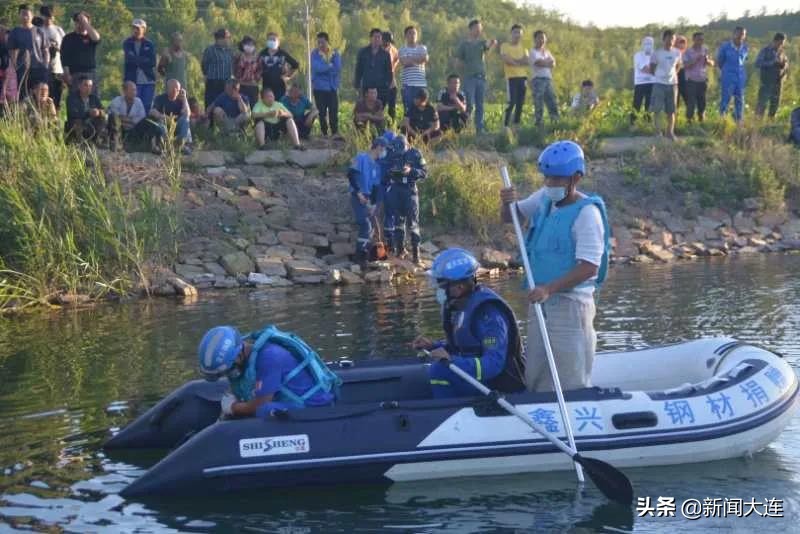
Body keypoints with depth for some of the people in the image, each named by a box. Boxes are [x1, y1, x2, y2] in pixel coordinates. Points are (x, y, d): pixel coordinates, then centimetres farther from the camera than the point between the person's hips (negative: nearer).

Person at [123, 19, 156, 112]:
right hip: (133, 81, -1)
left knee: (147, 108, 0)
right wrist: (144, 61, -7)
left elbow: (152, 62, -2)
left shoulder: (149, 44, 9)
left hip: (148, 81, 1)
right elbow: (130, 58, -9)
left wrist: (137, 61, -5)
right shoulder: (127, 43, 7)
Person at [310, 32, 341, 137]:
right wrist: (330, 67, -8)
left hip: (332, 87, 1)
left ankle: (335, 133, -2)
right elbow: (317, 68, -16)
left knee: (334, 112, -6)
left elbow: (337, 69, -9)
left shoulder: (335, 54, 4)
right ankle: (324, 134, 11)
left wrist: (324, 68, -9)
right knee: (322, 112, 3)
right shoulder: (314, 53, 0)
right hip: (319, 88, 0)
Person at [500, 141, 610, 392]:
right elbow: (511, 217, 23)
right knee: (535, 379, 13)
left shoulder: (587, 212, -15)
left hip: (570, 305, -8)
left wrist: (549, 289, -28)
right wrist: (507, 203, -1)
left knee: (571, 386, -5)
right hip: (540, 302, 8)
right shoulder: (544, 199, 8)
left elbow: (589, 268, -21)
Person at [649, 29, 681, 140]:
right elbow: (651, 69, 1)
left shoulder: (677, 53, 2)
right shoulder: (657, 53, -9)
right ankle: (658, 132, 5)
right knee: (657, 110, -3)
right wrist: (659, 76, 7)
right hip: (659, 84, -3)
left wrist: (673, 75, 10)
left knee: (671, 110, 5)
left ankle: (670, 132, 11)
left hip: (672, 84, 3)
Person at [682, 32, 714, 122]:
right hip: (692, 81, -3)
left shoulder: (705, 50, 7)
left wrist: (707, 60, -15)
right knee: (691, 102, -7)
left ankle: (701, 118, 18)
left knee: (702, 102, 6)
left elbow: (712, 64, 7)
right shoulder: (688, 52, -3)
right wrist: (695, 60, -20)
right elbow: (685, 66, -10)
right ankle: (689, 119, 3)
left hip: (703, 81, 4)